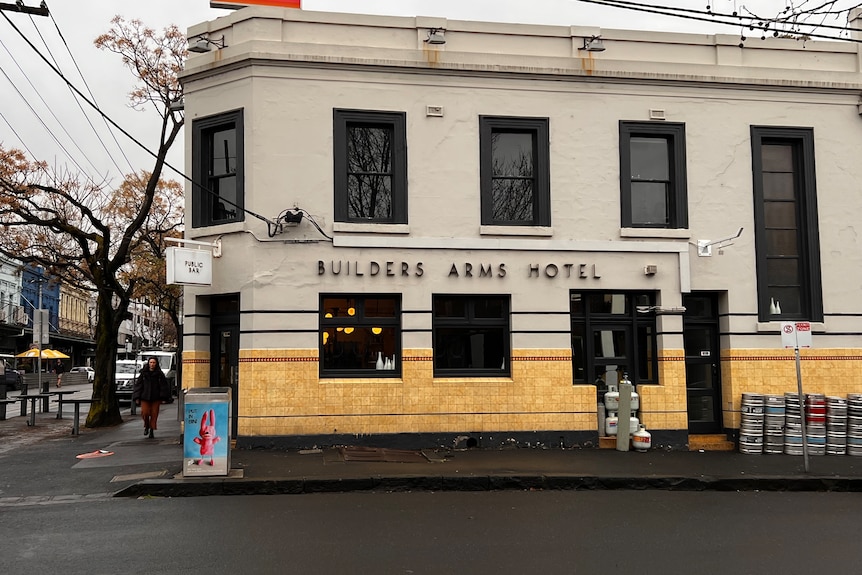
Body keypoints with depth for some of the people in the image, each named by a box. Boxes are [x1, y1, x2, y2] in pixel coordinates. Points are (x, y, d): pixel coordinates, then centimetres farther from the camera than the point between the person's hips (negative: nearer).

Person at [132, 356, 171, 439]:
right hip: (145, 397, 1)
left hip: (156, 398, 0)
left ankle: (151, 430, 10)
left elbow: (164, 386, 0)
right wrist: (137, 398, -1)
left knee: (154, 414, -1)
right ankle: (146, 426, 16)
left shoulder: (160, 374, 3)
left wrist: (163, 398, -9)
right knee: (144, 413, -11)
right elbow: (138, 385, 6)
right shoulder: (143, 373, 6)